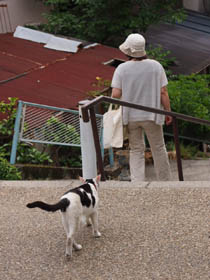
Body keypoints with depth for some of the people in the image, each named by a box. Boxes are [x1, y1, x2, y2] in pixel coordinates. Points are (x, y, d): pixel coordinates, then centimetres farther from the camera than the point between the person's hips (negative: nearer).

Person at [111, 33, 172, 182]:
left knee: (136, 150, 13)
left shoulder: (121, 69, -10)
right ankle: (165, 181, 24)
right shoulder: (156, 66, -8)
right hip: (151, 115, 0)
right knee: (158, 148, 14)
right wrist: (168, 112, 2)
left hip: (130, 115, 0)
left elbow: (116, 94, -13)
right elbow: (163, 92, -8)